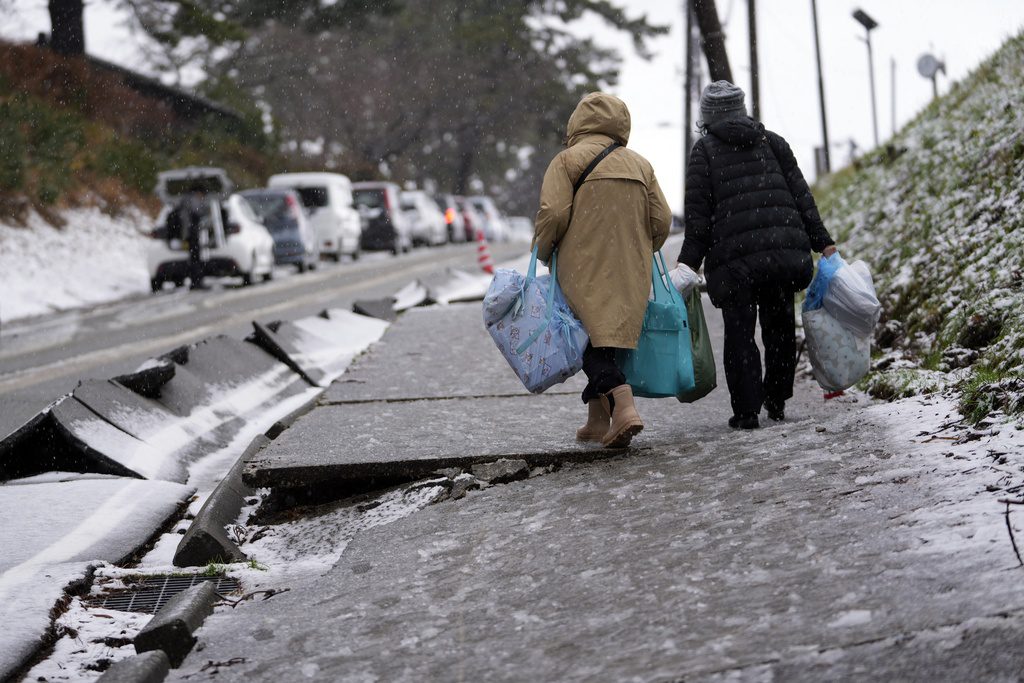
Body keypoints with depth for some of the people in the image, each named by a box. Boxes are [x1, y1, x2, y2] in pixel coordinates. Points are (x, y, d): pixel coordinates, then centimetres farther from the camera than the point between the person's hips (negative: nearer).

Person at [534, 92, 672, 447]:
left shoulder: (568, 160, -2)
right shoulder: (640, 165, 14)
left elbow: (553, 214, -13)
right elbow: (661, 220, 9)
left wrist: (542, 251, 4)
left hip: (587, 272, -5)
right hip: (631, 277, 5)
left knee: (594, 342, -8)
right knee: (610, 339, 15)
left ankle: (624, 408, -27)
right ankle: (598, 418, 19)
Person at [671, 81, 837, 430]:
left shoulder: (704, 151, 3)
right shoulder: (773, 142, 15)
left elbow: (697, 215, -3)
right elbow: (801, 195, 10)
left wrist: (688, 263, -2)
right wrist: (823, 242, 11)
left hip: (734, 259, -3)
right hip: (786, 253, 4)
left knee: (739, 333, 2)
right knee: (780, 326, 17)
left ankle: (746, 410, -1)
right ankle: (776, 401, 23)